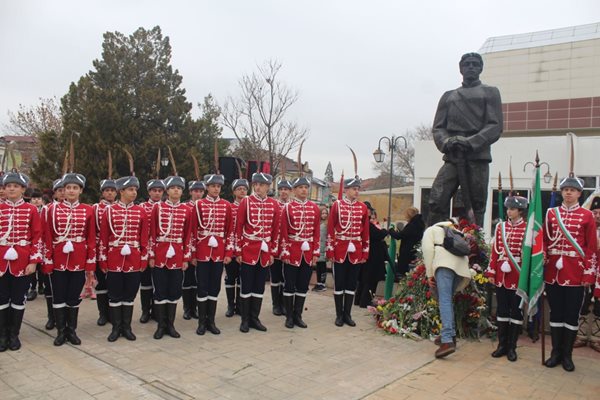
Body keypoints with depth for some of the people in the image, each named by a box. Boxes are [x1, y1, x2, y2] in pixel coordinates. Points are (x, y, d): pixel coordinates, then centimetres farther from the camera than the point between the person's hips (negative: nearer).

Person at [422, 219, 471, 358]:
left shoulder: (430, 230, 22)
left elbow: (428, 250, 4)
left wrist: (429, 274, 3)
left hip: (445, 264, -6)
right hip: (461, 265, 6)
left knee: (444, 301, -16)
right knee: (447, 300, 20)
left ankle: (447, 341, -28)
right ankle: (451, 335, 21)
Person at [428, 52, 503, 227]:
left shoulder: (490, 92, 14)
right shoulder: (448, 96, 23)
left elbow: (495, 127, 2)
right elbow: (438, 127, 13)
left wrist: (470, 142, -14)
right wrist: (446, 142, -9)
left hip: (477, 157, -2)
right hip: (452, 158, 2)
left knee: (476, 207, -3)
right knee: (436, 201, -12)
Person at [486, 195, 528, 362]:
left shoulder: (527, 228, -4)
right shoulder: (500, 227, 8)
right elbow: (495, 250, 7)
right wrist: (491, 272, 4)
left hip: (517, 275, -4)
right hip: (501, 275, 4)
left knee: (516, 311, 5)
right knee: (502, 310, 10)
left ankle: (512, 347, 16)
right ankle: (502, 345, 20)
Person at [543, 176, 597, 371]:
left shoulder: (587, 215, 0)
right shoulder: (551, 213, 6)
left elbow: (592, 247, -1)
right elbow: (544, 241, 7)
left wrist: (589, 273, -6)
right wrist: (542, 265, -3)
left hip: (576, 273, -2)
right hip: (553, 271, 2)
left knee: (572, 314, 6)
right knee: (556, 312, 9)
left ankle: (567, 355, 19)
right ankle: (556, 352, 21)